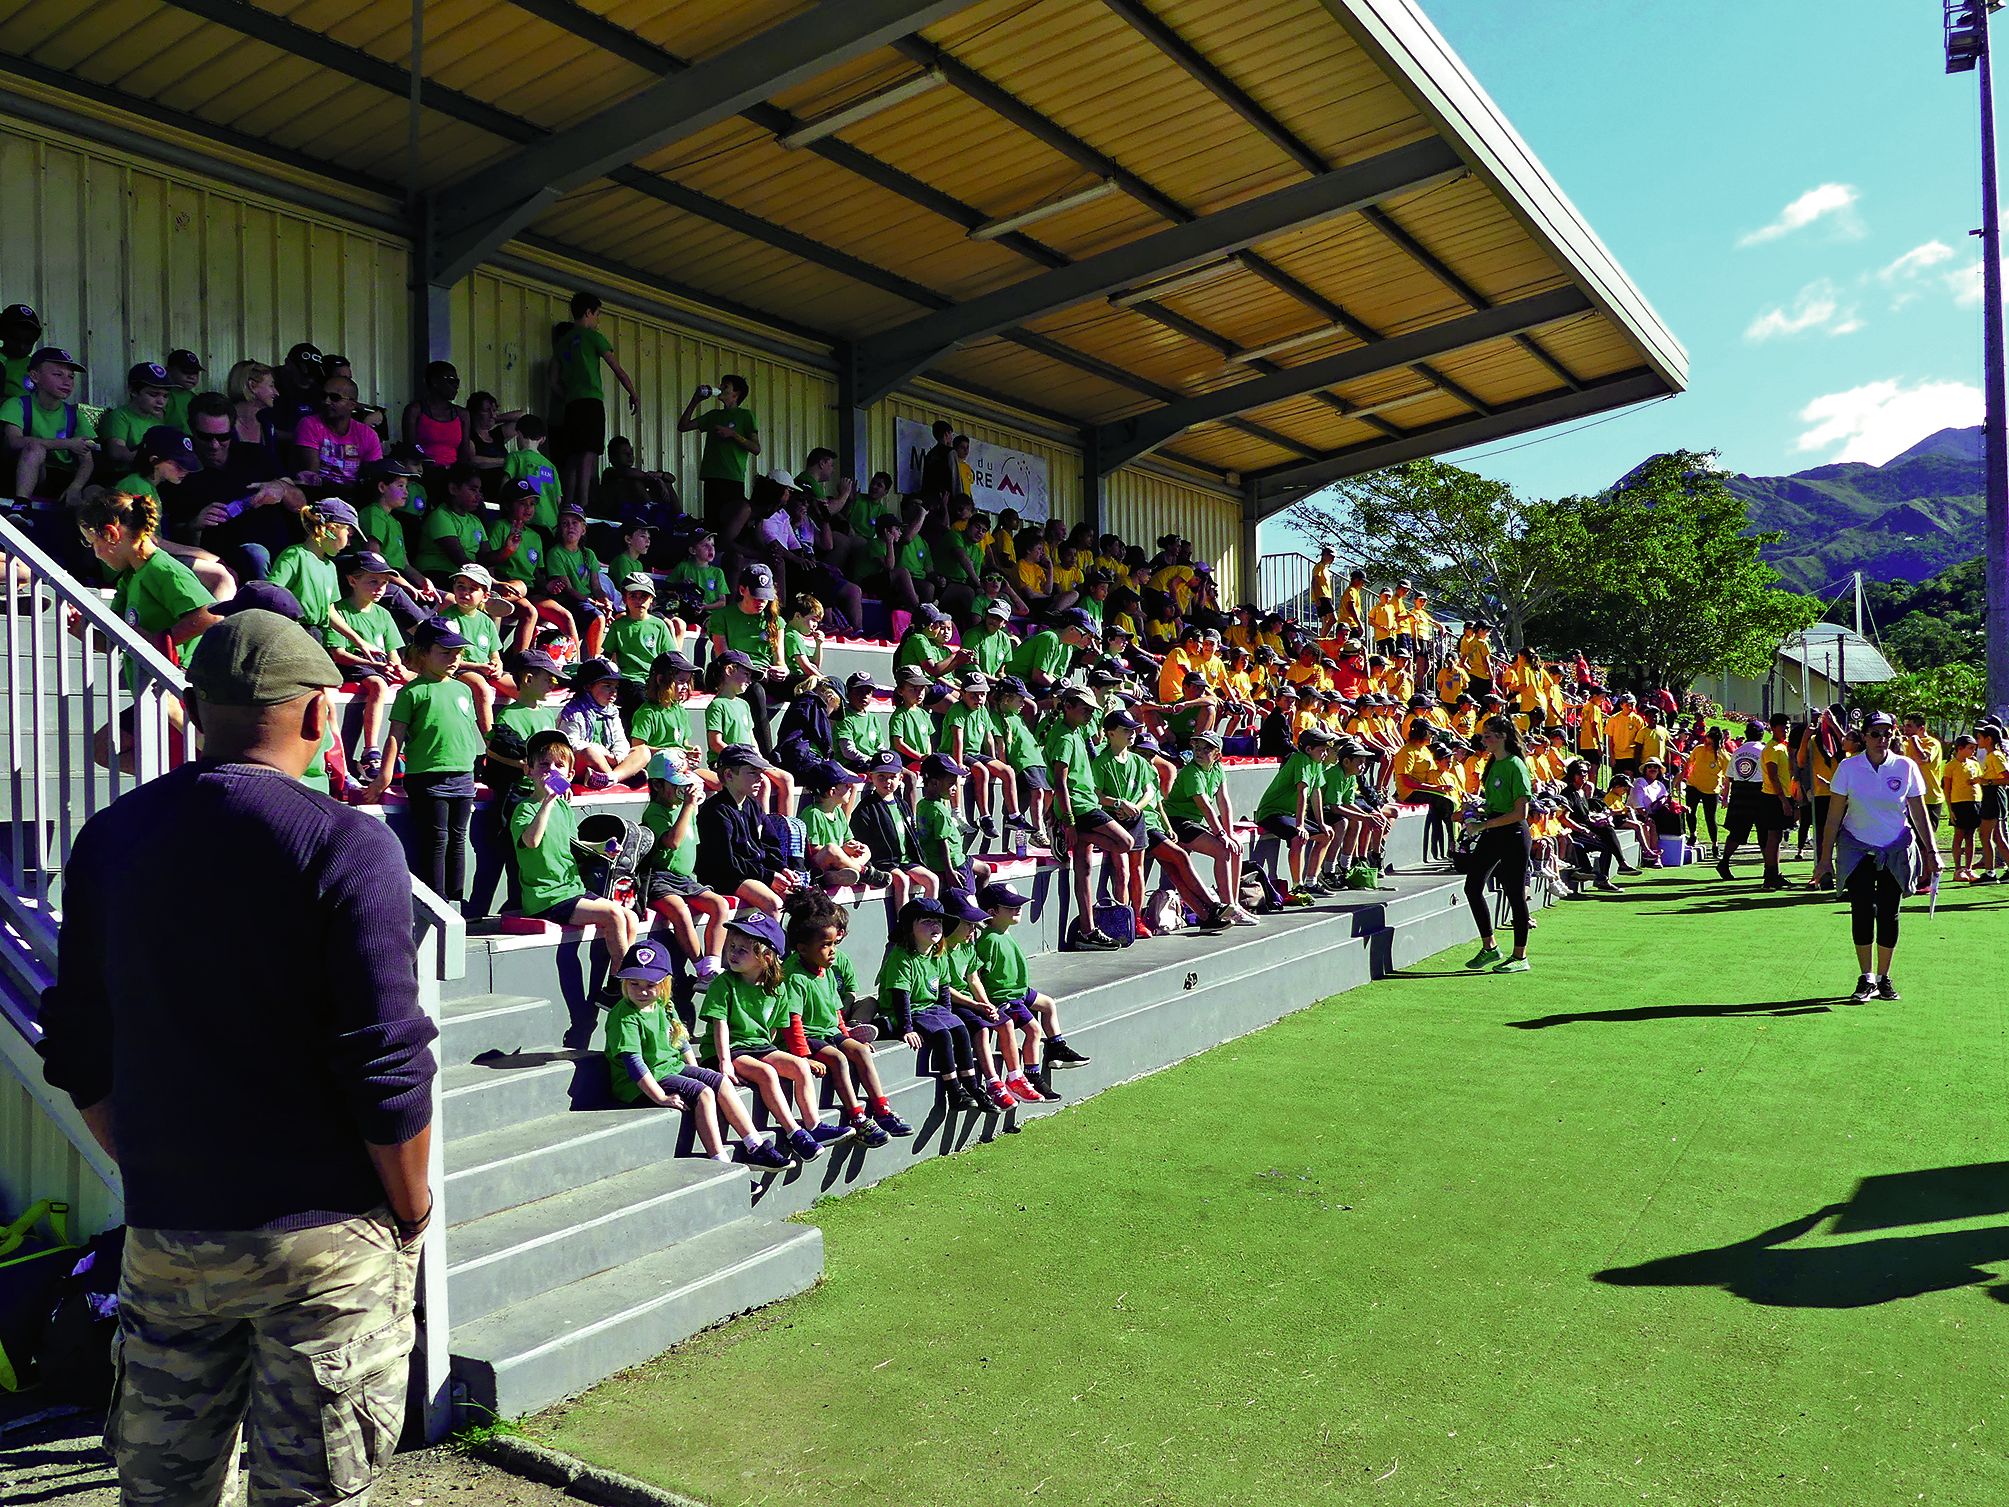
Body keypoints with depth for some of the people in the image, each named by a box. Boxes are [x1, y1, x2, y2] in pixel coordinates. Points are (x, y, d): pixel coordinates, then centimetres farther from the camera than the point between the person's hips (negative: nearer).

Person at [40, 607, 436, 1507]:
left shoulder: (109, 839, 2)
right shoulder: (346, 845, -16)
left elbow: (80, 1056, 8)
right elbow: (387, 1066, -17)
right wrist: (413, 1212, -2)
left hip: (162, 1232, 5)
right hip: (324, 1239, -5)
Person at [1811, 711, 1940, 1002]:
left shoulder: (1906, 767, -4)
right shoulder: (1848, 767, -7)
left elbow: (1919, 812, 3)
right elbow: (1834, 816, -3)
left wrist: (1931, 852, -1)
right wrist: (1825, 858, -2)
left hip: (1896, 851, 1)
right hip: (1857, 848, -1)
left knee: (1888, 913, 3)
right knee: (1862, 910, -9)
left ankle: (1884, 978, 18)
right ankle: (1867, 979, 2)